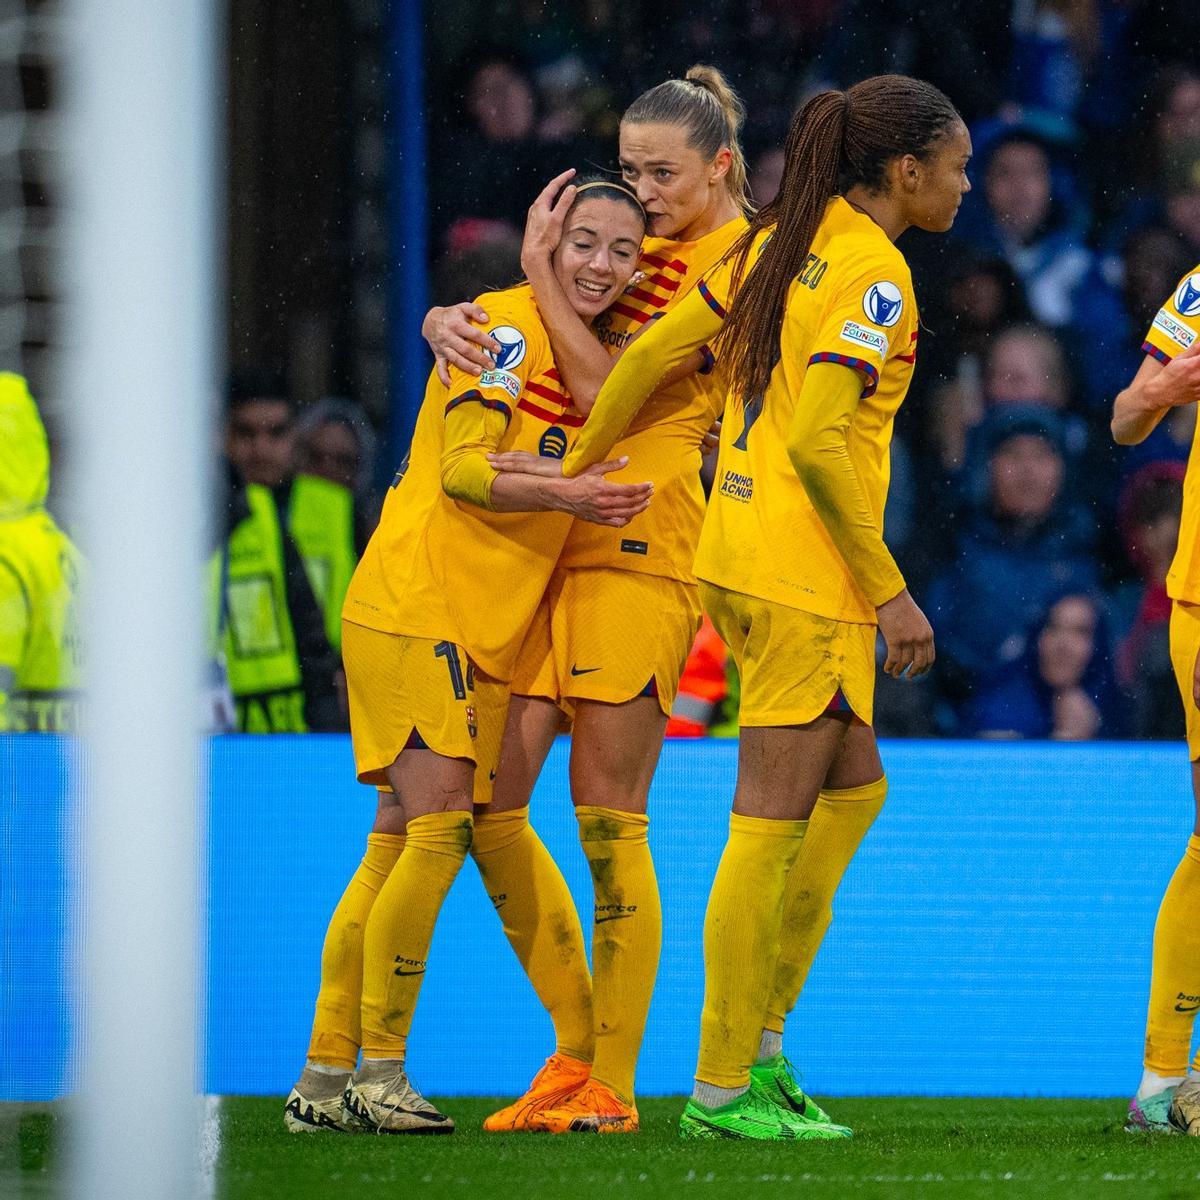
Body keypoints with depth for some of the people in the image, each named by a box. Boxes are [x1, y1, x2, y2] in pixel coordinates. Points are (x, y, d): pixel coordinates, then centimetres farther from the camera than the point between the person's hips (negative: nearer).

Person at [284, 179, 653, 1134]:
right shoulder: (506, 325, -10)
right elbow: (463, 467, -18)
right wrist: (562, 494, -30)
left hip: (491, 630, 8)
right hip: (414, 606, -8)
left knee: (399, 847, 6)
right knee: (438, 830, -14)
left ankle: (325, 1083, 9)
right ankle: (376, 1074, -8)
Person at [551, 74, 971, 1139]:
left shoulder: (782, 244, 11)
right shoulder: (875, 274, -13)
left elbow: (649, 354, 12)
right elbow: (817, 442, -21)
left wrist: (575, 470, 24)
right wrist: (890, 592, -16)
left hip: (738, 553, 9)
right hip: (810, 572, -9)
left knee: (855, 790, 18)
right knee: (772, 827, -4)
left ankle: (759, 1037, 17)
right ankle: (723, 1087, 1)